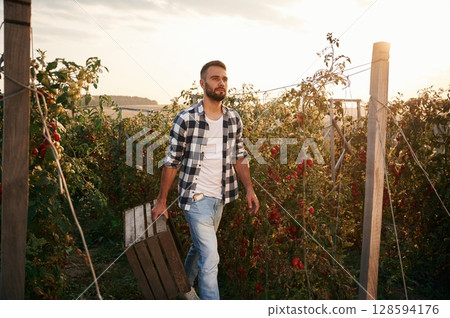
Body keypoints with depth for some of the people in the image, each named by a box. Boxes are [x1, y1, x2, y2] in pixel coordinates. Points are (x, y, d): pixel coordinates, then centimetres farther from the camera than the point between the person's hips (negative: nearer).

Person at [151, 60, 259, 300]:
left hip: (220, 198, 6)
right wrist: (161, 201, -5)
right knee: (210, 258, -6)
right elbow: (172, 162, -8)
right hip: (196, 197, -6)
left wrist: (249, 190, 2)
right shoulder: (186, 119, -14)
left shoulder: (234, 119, 1)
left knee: (199, 246, 23)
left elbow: (239, 157, 9)